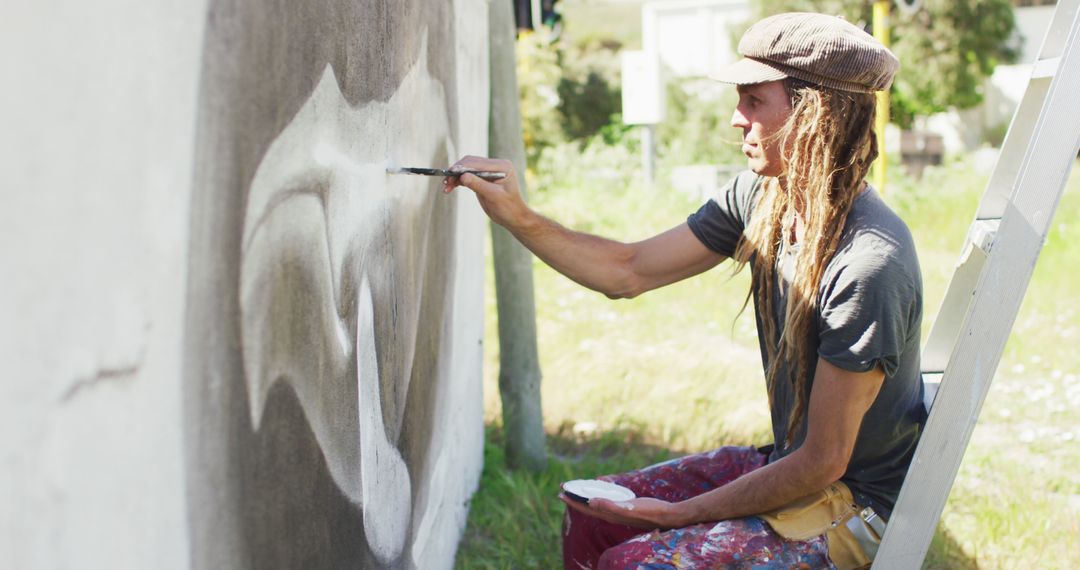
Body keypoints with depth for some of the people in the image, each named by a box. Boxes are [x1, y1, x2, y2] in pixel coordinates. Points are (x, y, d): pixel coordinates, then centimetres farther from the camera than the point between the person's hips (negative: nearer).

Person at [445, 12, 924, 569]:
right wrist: (519, 218, -6)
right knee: (591, 516, 4)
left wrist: (680, 513, -16)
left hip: (855, 507, -8)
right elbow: (628, 271, 7)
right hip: (788, 463, 8)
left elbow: (824, 462, -22)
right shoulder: (759, 200, -3)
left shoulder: (869, 263, -28)